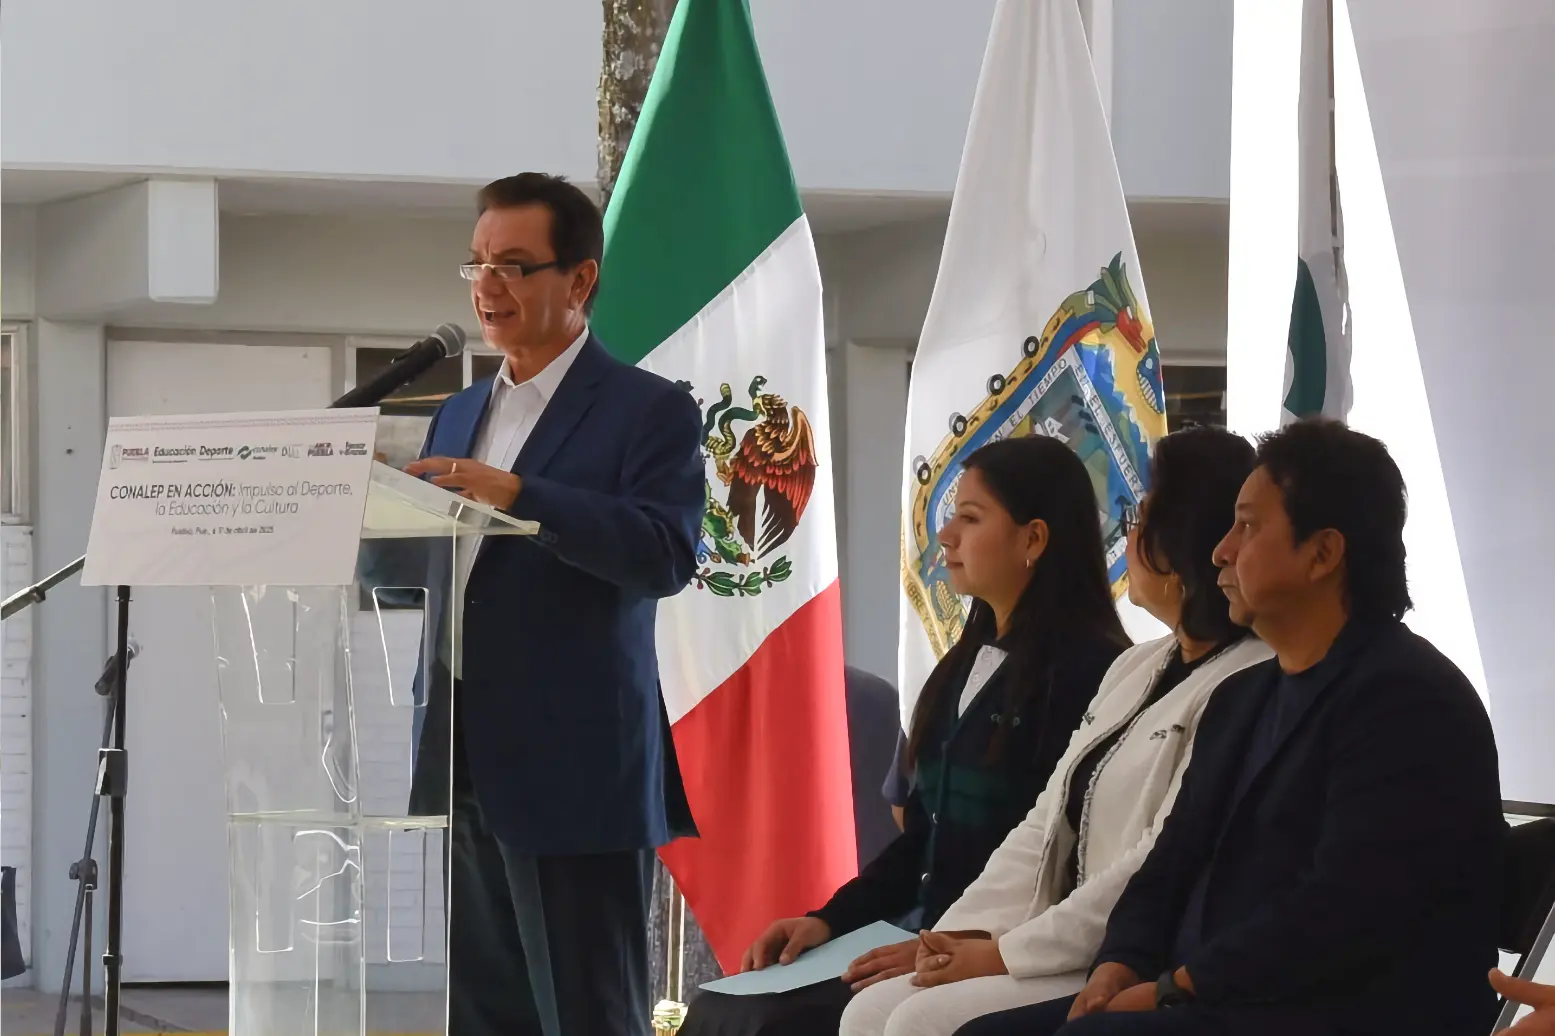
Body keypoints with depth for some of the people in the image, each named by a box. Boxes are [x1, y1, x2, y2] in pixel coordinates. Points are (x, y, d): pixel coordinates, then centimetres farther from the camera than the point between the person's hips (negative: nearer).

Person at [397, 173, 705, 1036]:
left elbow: (667, 554, -19)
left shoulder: (648, 412, -5)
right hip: (464, 763, 7)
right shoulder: (460, 414, 18)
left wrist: (518, 495, -26)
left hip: (574, 770, -7)